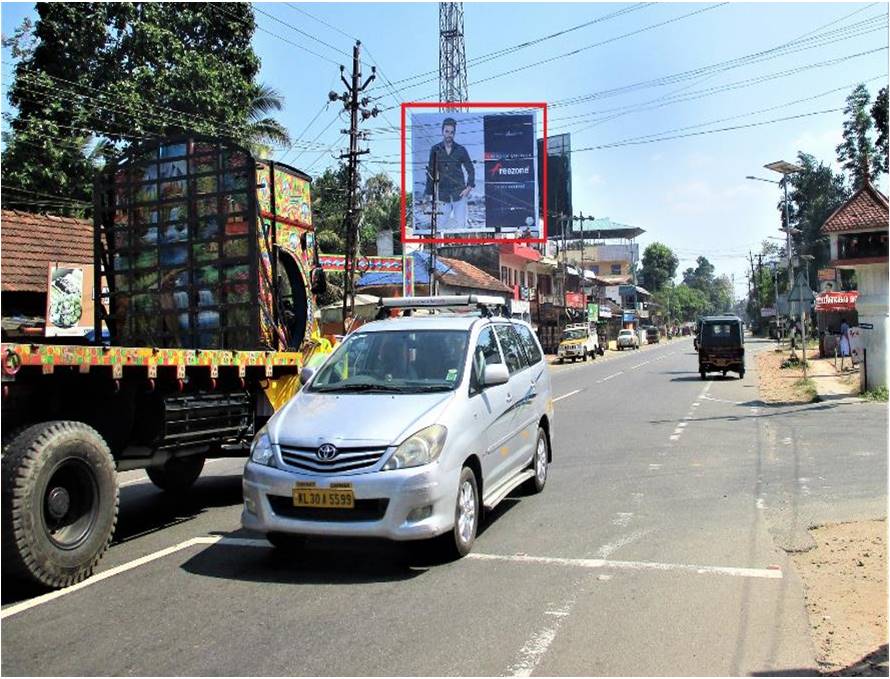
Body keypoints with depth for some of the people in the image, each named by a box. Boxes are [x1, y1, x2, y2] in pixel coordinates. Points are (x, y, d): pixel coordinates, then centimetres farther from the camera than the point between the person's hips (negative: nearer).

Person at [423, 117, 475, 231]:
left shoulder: (461, 150, 1)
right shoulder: (435, 150, 2)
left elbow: (471, 169, 8)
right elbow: (430, 172, 7)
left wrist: (469, 187, -4)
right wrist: (428, 193, 7)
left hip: (459, 193, -1)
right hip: (443, 194, 1)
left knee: (460, 224, -2)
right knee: (443, 224, 6)